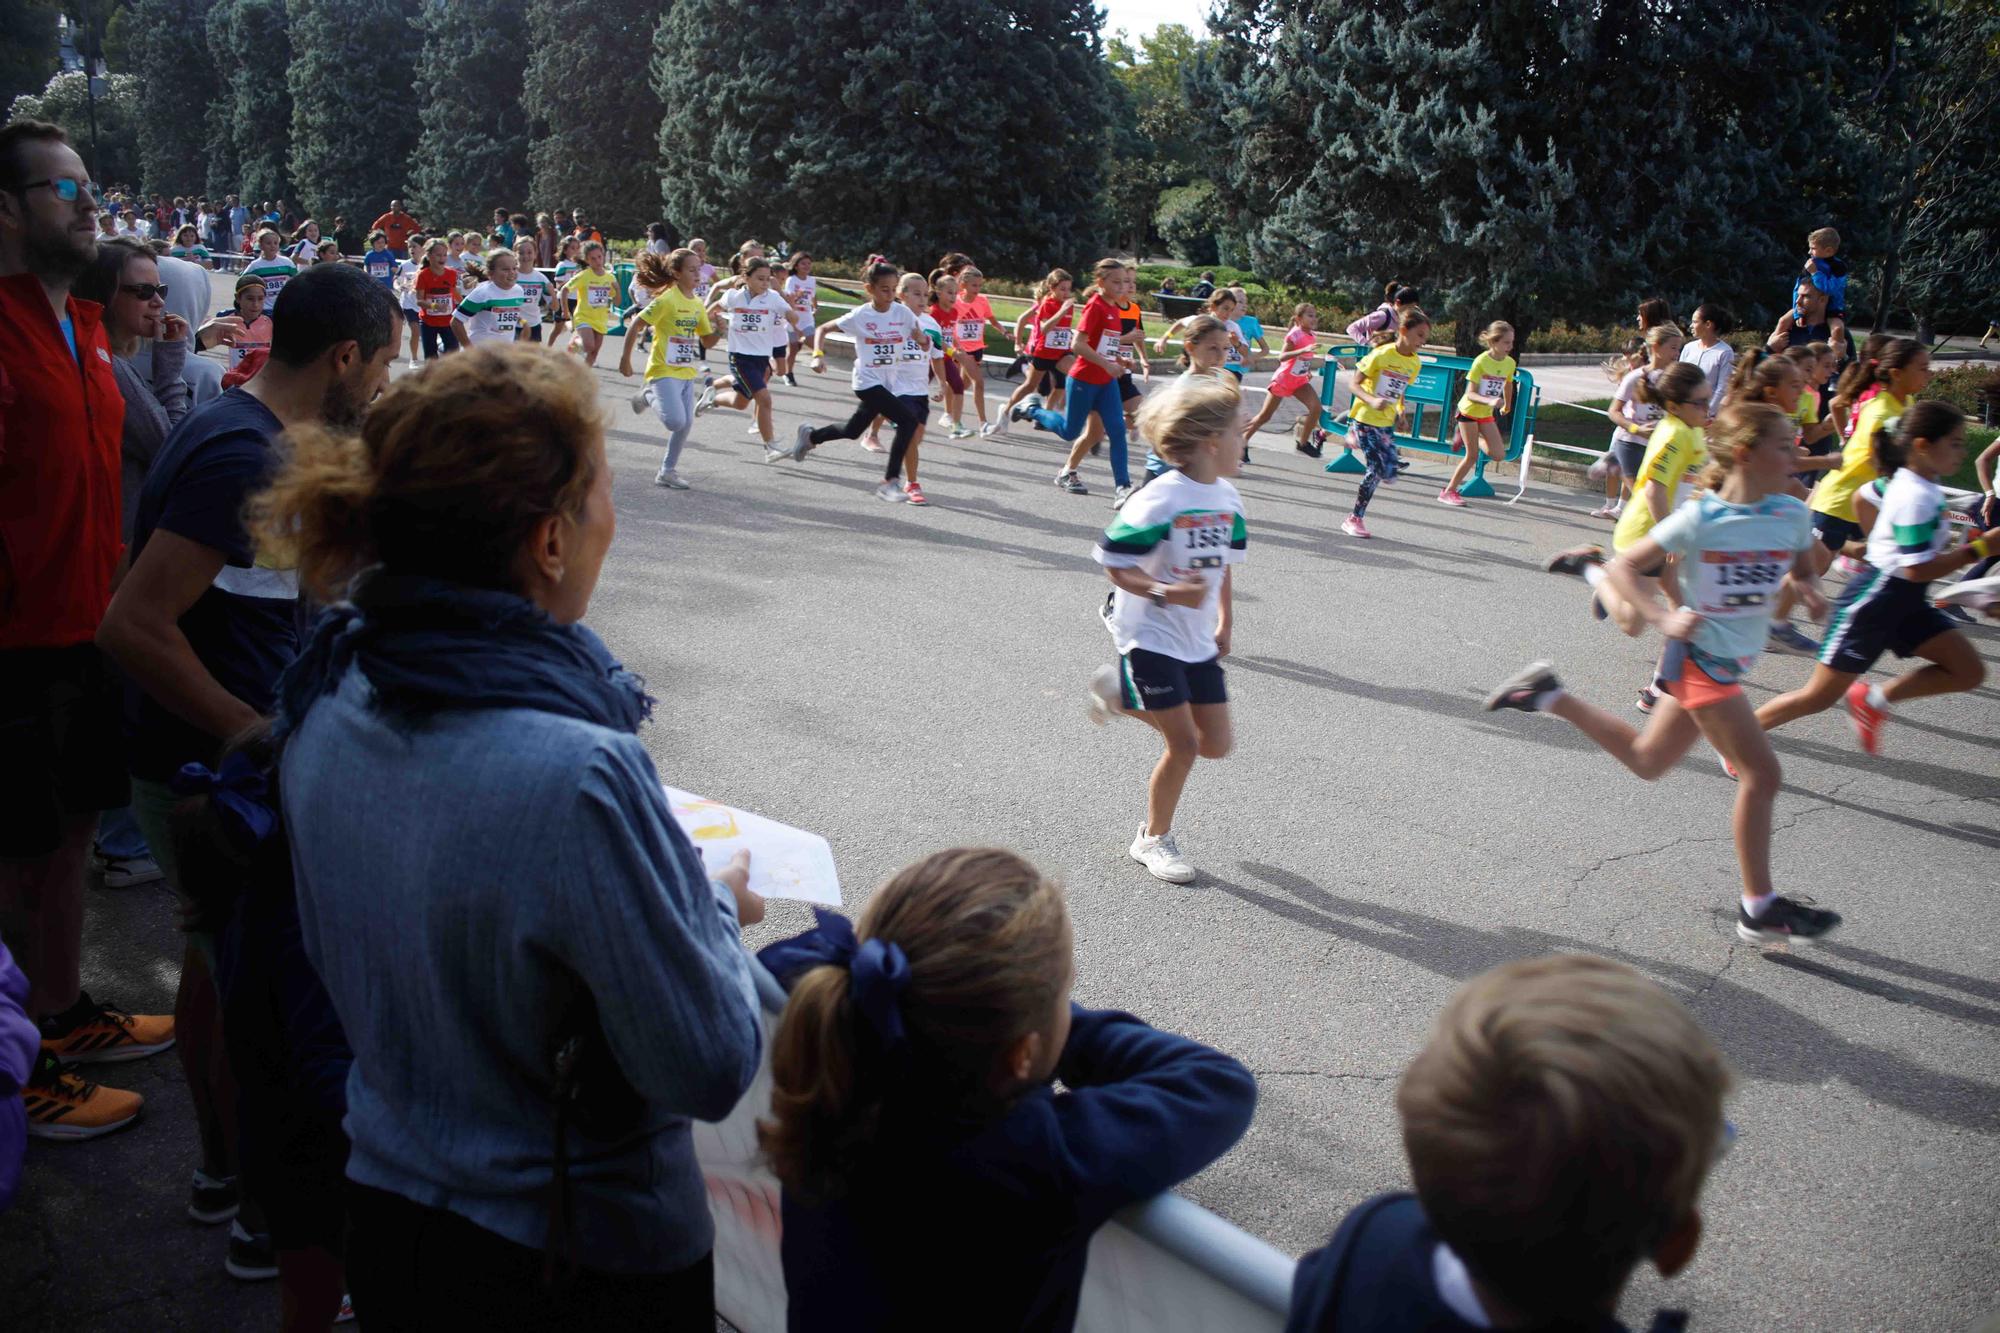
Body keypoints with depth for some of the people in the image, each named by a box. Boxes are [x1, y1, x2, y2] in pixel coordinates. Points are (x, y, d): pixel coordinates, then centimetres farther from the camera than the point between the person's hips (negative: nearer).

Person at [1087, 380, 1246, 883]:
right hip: (1149, 637, -8)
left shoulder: (1228, 500, 3)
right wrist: (1167, 593, -30)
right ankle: (1153, 839, 17)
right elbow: (1114, 565, -18)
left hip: (1198, 641, 8)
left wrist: (1224, 624, 17)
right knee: (1183, 744, -6)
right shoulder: (1159, 500, -20)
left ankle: (1122, 695, 28)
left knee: (1217, 744, 8)